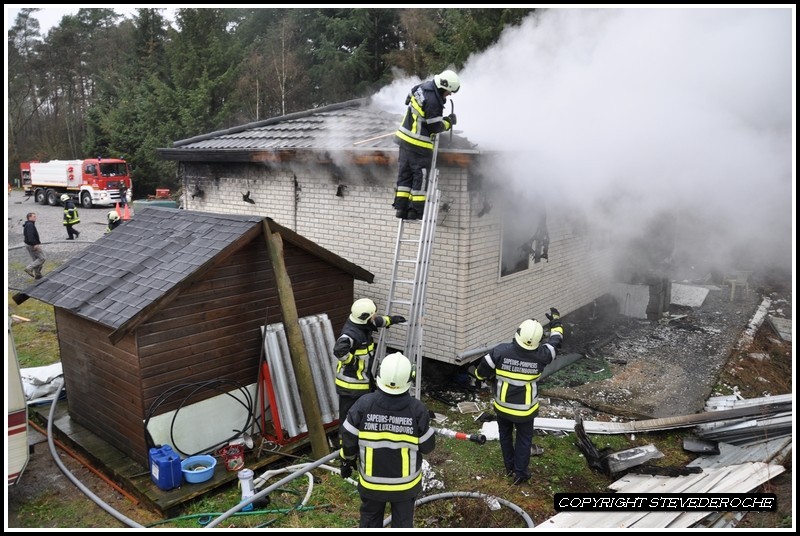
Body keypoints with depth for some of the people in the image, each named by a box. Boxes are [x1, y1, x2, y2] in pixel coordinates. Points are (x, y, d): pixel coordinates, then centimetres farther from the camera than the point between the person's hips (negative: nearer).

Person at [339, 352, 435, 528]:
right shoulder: (417, 409, -23)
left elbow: (349, 440, -11)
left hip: (371, 480, 1)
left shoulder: (364, 404, -22)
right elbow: (427, 446, -12)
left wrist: (347, 461, 9)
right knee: (403, 522, 21)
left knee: (370, 519, 25)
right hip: (405, 481, 0)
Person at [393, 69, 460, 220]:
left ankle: (401, 207, 13)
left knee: (405, 173, 11)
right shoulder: (433, 101, -23)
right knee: (421, 175, 0)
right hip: (419, 144, -9)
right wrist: (449, 121, 1)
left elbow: (409, 98, 25)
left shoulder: (423, 87, 5)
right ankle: (416, 211, 3)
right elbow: (435, 127, -18)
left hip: (405, 139, 9)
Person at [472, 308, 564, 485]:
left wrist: (478, 373, 14)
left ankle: (510, 467, 39)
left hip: (503, 406, 1)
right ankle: (520, 473, 28)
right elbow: (555, 341, 2)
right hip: (525, 409, -1)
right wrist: (556, 322, 19)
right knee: (524, 439, 19)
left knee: (505, 435, 24)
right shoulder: (540, 355, -19)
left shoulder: (501, 351, -23)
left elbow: (482, 372, -11)